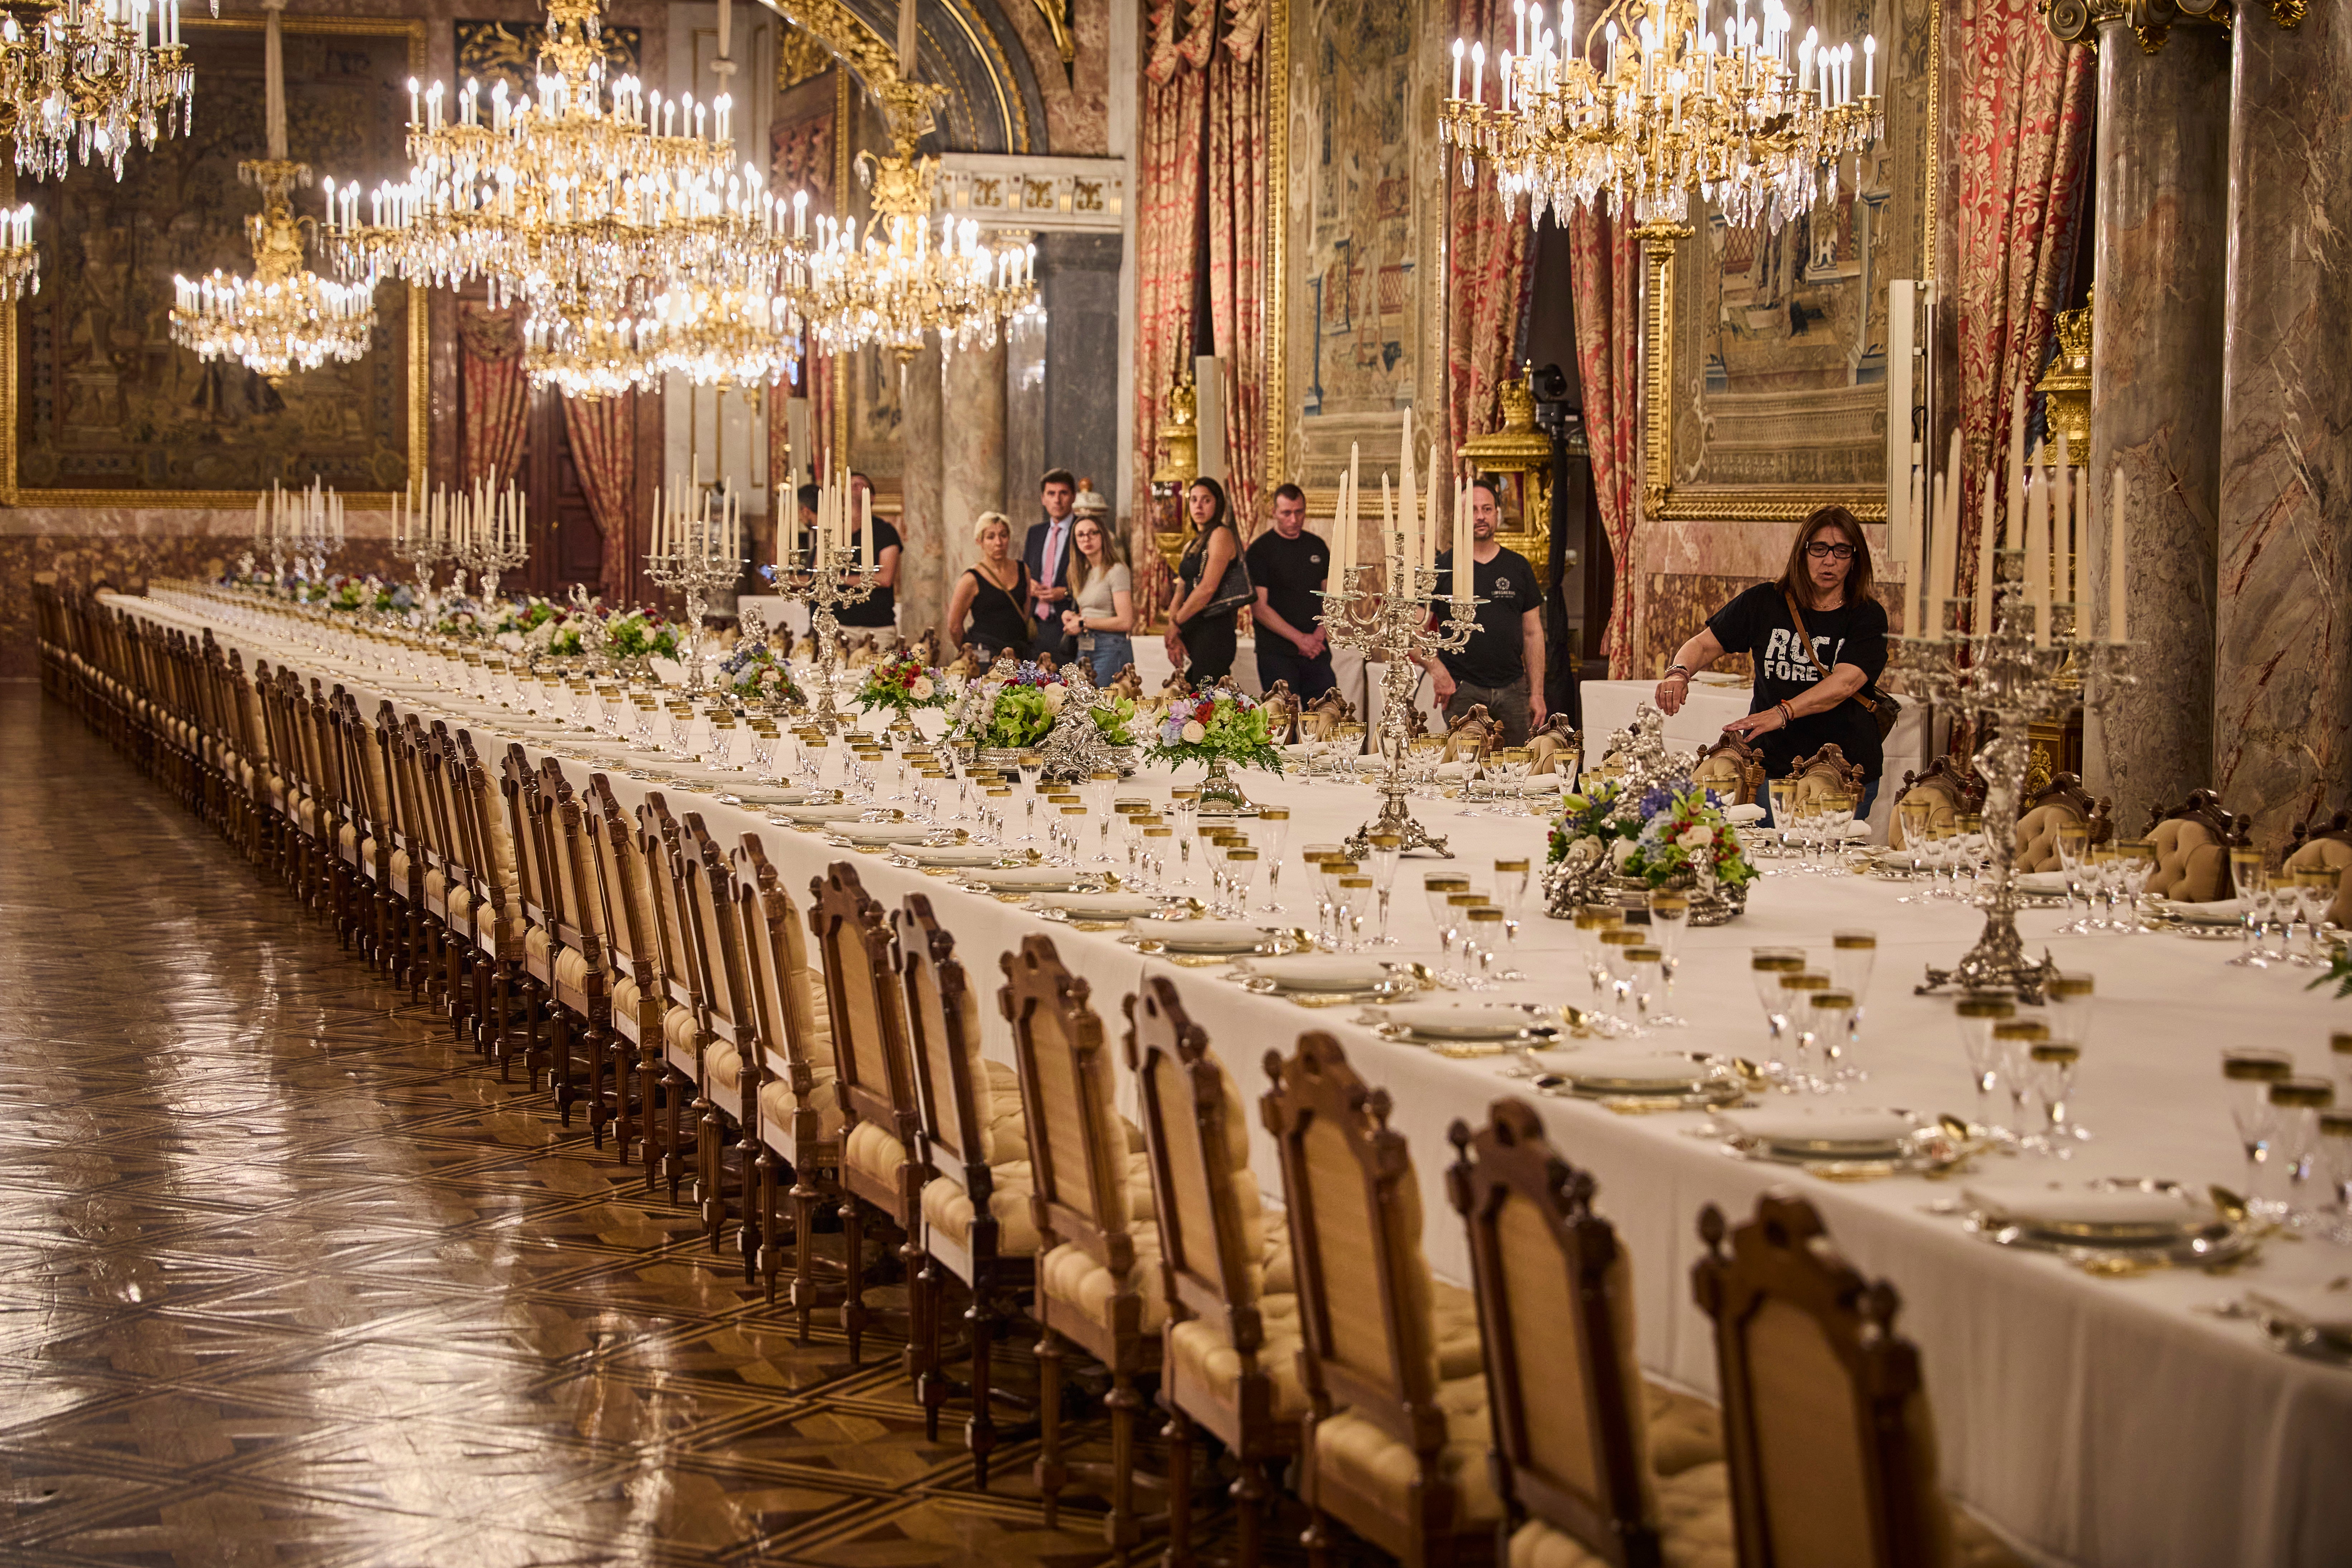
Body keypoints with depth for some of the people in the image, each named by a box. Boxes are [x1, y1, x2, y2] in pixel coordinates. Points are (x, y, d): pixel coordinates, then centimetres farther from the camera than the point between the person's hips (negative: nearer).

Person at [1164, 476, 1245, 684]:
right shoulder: (1192, 546, 21)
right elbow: (1181, 593, 15)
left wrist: (1176, 623, -8)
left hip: (1213, 630, -9)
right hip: (1191, 633, 9)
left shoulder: (1221, 535, -6)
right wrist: (1173, 635, -2)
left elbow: (1208, 588, -16)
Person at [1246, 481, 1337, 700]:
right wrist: (1300, 638, -14)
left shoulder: (1317, 547, 13)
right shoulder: (1259, 550, -3)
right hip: (1276, 654, -4)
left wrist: (1320, 634, -2)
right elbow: (1259, 609, -8)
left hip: (1316, 650, 4)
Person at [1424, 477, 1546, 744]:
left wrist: (1537, 693, 6)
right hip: (1462, 690, -3)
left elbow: (1533, 633, 12)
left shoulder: (1518, 567, 11)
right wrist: (1436, 669, -17)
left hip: (1512, 690, 3)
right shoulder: (1442, 569, 3)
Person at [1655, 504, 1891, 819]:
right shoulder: (1765, 602, 6)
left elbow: (1845, 683, -17)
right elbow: (1705, 645, 8)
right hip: (1770, 766, 1)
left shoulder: (1868, 617, -2)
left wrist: (1782, 713, -31)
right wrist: (1679, 673, -16)